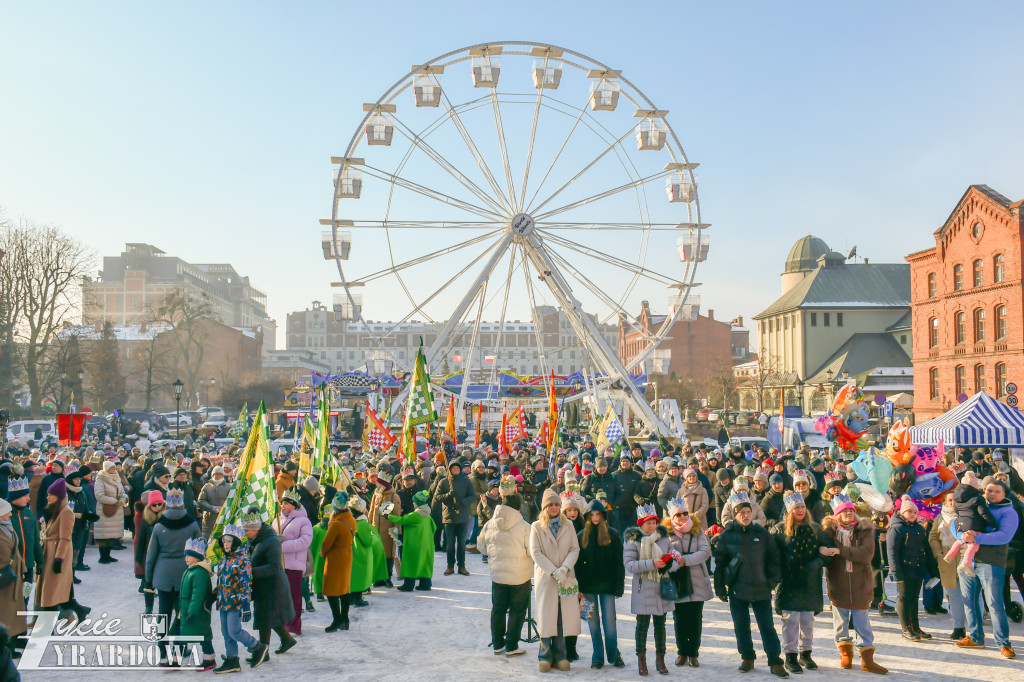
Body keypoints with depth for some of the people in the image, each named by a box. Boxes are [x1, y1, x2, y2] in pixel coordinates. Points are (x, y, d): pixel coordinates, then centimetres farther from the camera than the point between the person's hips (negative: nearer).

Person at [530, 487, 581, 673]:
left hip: (566, 578, 2)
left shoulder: (568, 525, 9)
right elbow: (535, 552, -5)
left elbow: (575, 549, 4)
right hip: (545, 577, -2)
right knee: (546, 616, -1)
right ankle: (545, 657, 9)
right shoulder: (537, 527, 2)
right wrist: (554, 571, -13)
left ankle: (559, 656, 13)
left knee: (563, 616, 2)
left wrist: (564, 569, -12)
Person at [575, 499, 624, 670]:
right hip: (589, 585, 1)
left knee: (609, 622, 1)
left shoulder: (612, 535, 2)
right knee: (593, 622, 6)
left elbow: (619, 562, 1)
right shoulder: (581, 536, 5)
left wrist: (619, 586, -5)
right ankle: (597, 657, 15)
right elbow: (577, 563, 5)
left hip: (607, 584, -1)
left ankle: (613, 655, 19)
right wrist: (578, 587, -2)